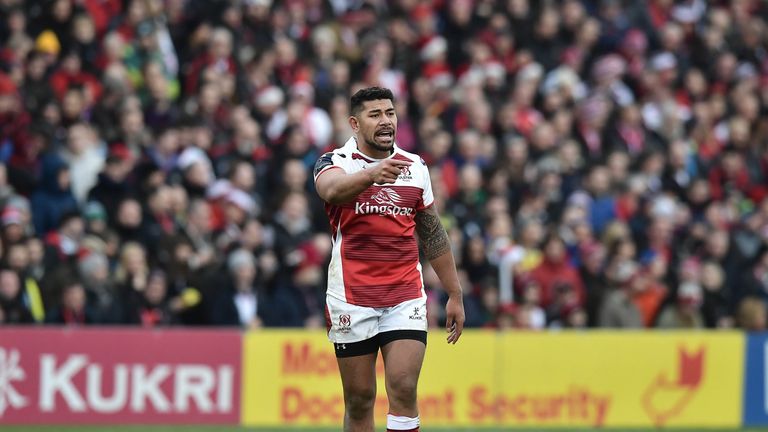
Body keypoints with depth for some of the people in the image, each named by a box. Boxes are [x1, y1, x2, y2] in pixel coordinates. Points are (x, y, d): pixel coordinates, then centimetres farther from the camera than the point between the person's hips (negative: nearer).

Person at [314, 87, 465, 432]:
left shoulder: (415, 166, 10)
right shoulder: (336, 162, -4)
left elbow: (433, 235, 17)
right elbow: (332, 189, -30)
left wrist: (454, 294, 15)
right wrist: (371, 174, -50)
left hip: (406, 297, 2)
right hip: (352, 297, -2)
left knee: (404, 389, -13)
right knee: (359, 400, 3)